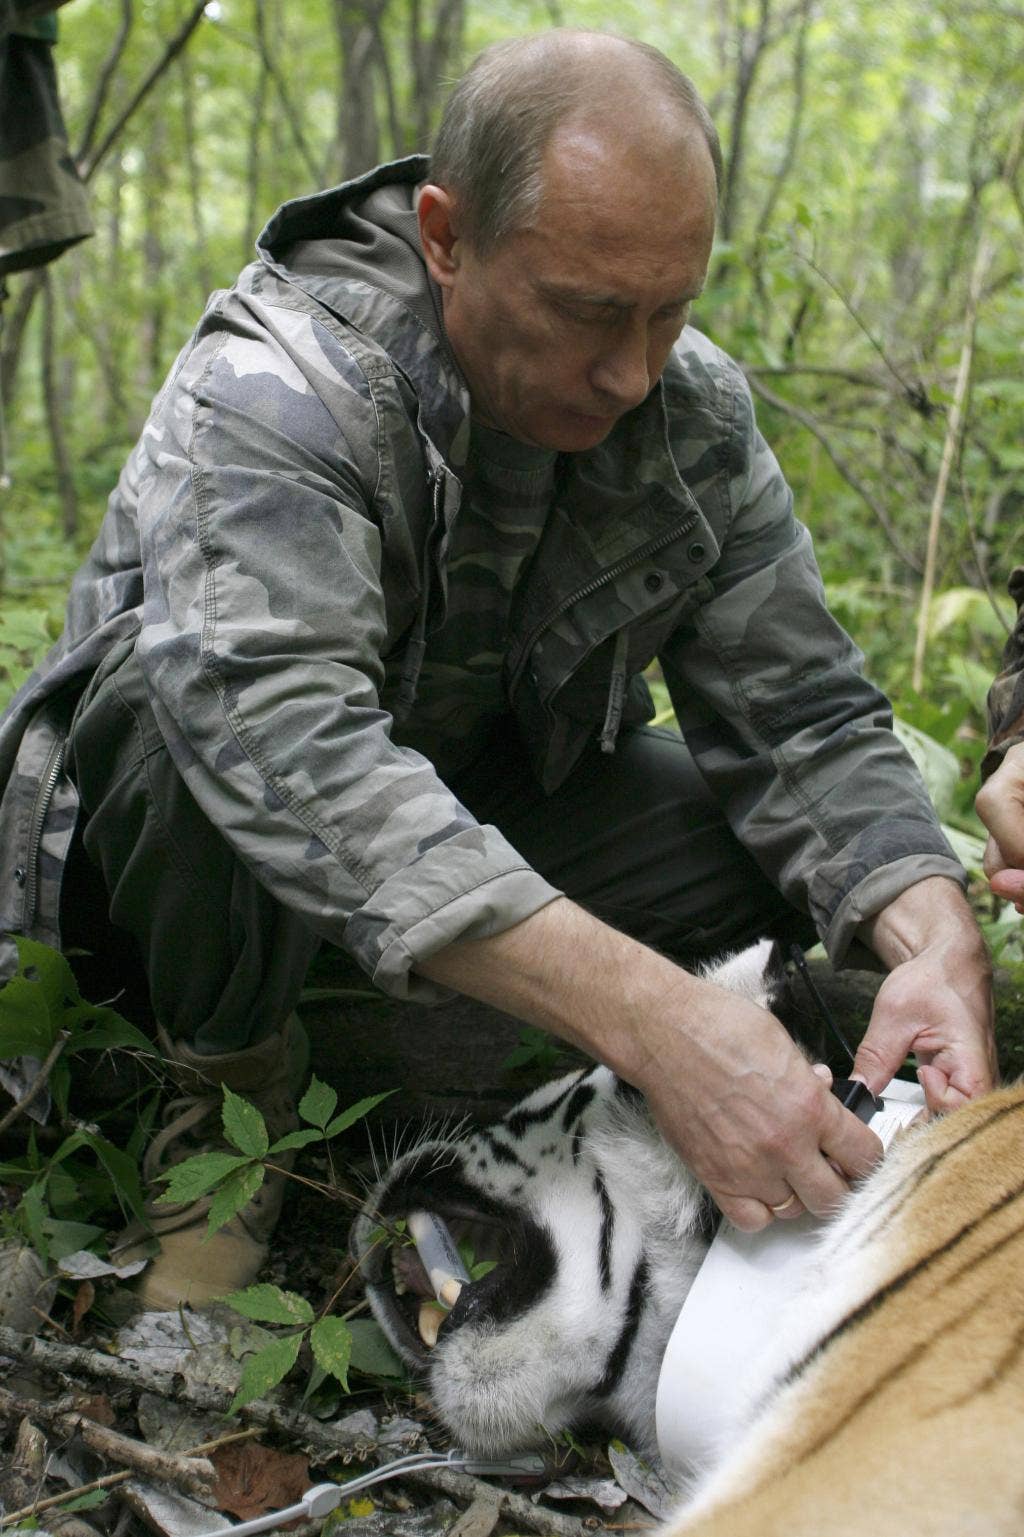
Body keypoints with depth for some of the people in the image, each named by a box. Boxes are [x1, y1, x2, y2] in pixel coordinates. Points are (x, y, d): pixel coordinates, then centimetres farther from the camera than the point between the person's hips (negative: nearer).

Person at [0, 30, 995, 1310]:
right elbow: (284, 739, -47)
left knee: (783, 842, -15)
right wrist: (649, 1015, -56)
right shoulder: (270, 389, -30)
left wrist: (934, 938, -34)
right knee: (205, 746, -39)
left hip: (490, 800, 6)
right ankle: (228, 1067, -7)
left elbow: (802, 716, -13)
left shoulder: (696, 413, -12)